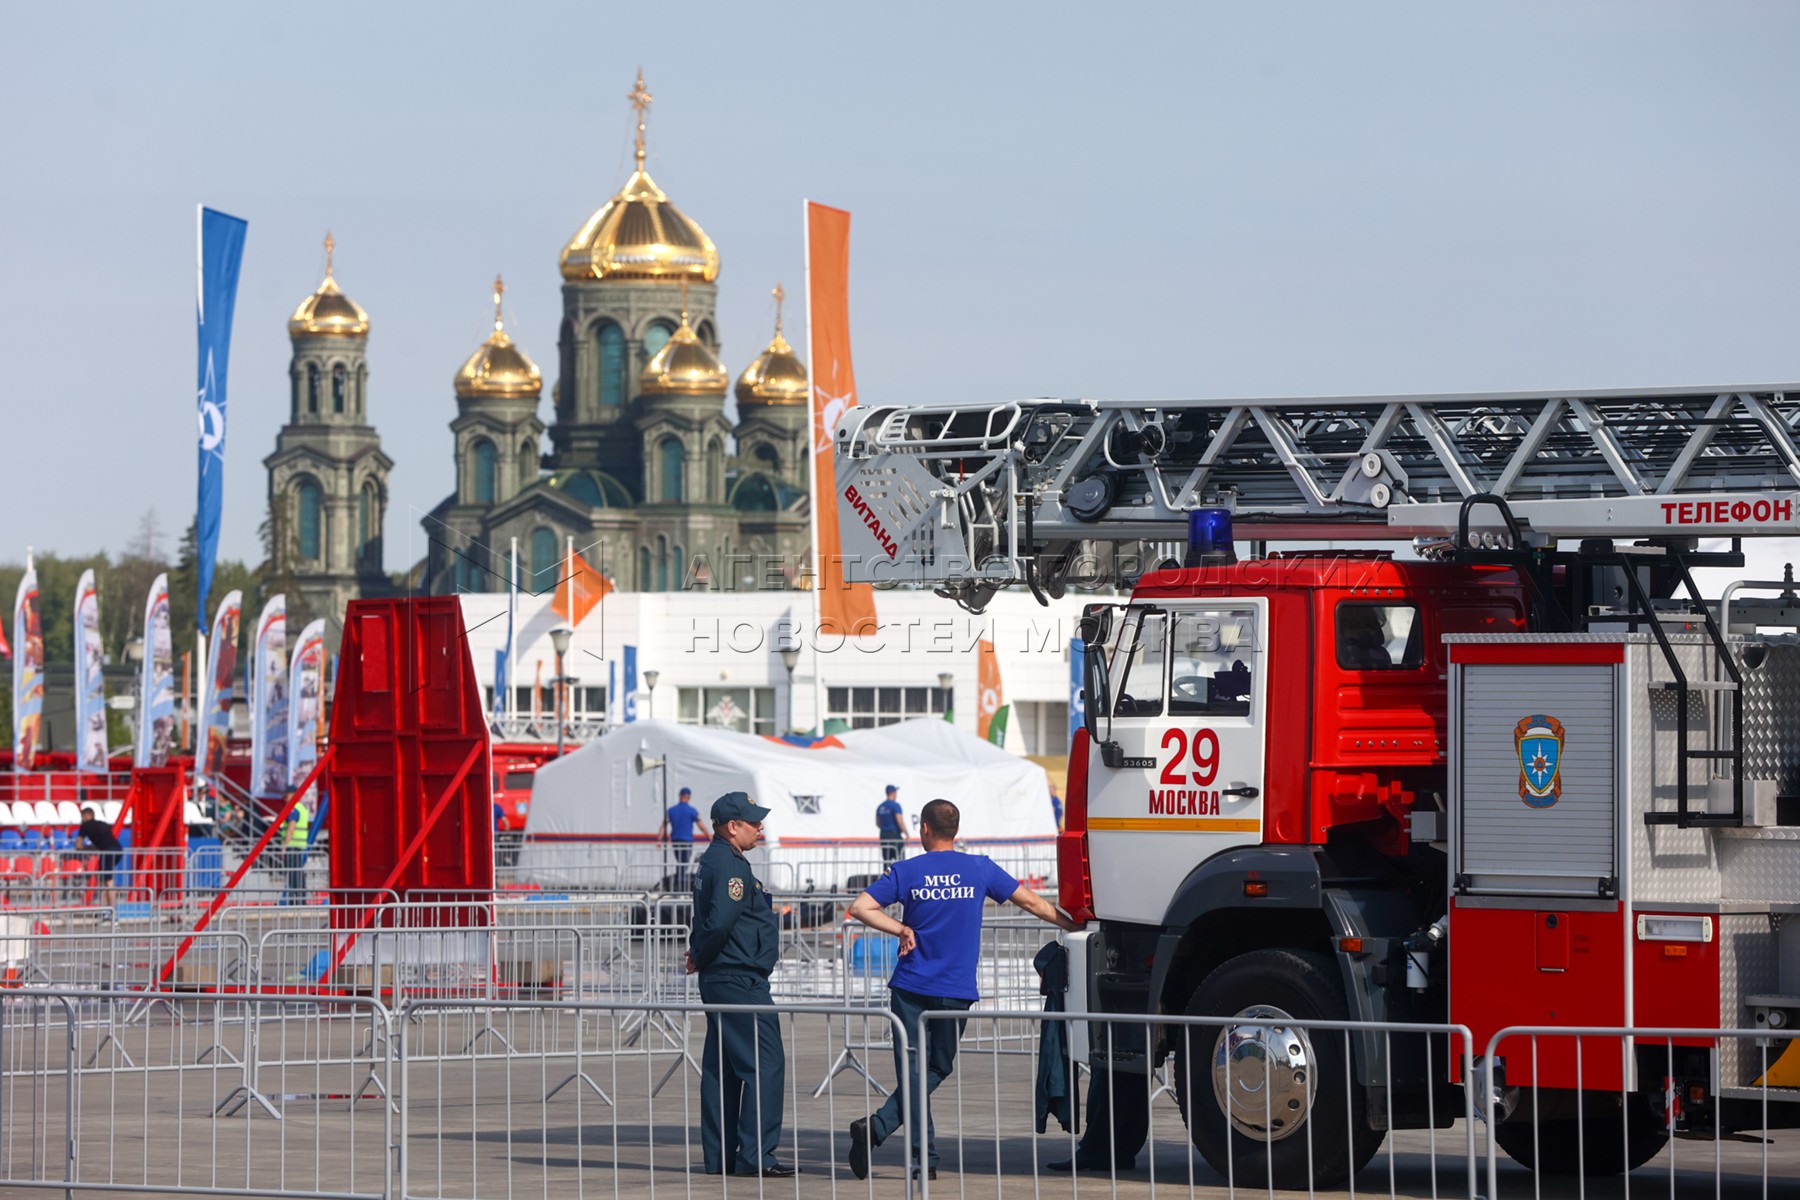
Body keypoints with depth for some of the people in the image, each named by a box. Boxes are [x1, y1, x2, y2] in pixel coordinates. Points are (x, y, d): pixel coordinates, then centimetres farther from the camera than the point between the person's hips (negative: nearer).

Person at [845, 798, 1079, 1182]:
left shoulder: (906, 872, 0)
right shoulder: (980, 869, 2)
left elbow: (861, 908, -7)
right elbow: (1031, 902, 9)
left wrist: (902, 929, 0)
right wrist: (1074, 925, 21)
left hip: (911, 987, 0)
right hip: (955, 991, 0)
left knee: (914, 1071, 4)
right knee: (934, 1071, 9)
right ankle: (877, 1128, -10)